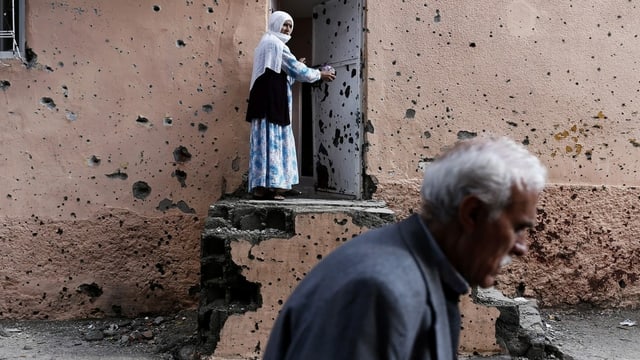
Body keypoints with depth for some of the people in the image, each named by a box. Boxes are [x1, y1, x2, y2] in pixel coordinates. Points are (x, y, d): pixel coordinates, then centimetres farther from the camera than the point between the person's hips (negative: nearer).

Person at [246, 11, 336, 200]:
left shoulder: (267, 43, 26)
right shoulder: (275, 43, -5)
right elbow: (295, 68, -4)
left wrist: (296, 67, 24)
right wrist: (319, 74, 6)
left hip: (267, 97, 10)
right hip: (271, 98, -10)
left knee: (267, 140, 5)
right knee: (271, 139, -13)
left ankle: (261, 186, 1)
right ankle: (269, 185, -16)